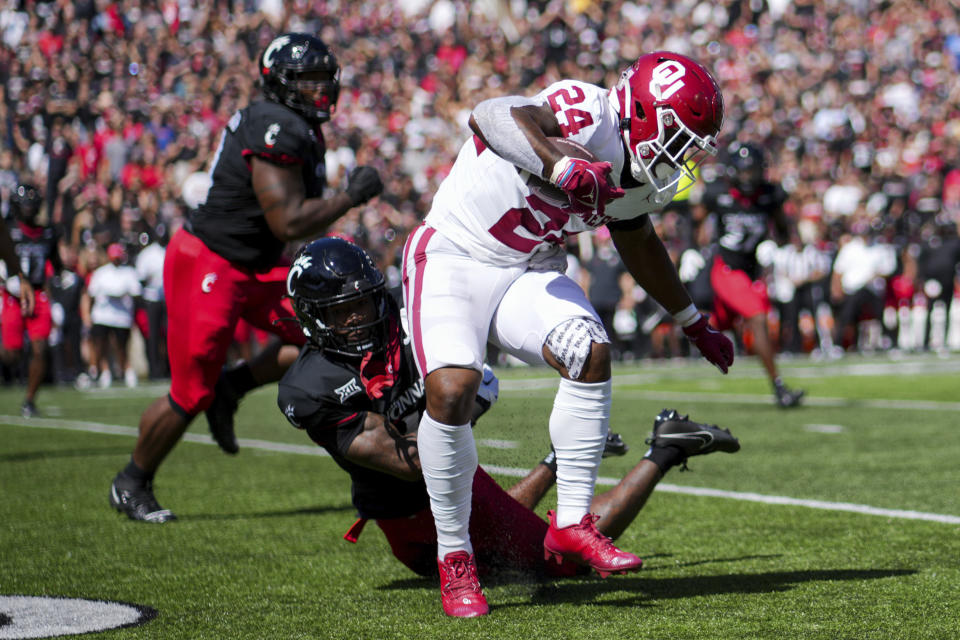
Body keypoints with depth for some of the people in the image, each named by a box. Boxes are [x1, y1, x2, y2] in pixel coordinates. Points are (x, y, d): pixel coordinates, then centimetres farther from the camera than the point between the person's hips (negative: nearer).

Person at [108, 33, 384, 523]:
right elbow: (289, 223, -26)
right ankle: (131, 486, 20)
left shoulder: (302, 132, 8)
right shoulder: (276, 130, -22)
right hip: (208, 267, -9)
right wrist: (352, 196, -18)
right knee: (190, 396, -1)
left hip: (254, 270, 9)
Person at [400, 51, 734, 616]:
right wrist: (563, 168, -61)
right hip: (454, 257, -7)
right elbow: (492, 117, -44)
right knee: (451, 391, -25)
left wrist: (694, 323, 32)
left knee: (591, 356, -20)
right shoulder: (586, 115, -24)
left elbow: (638, 242, 24)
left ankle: (572, 524, -9)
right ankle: (454, 555, -6)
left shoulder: (637, 172, 2)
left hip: (532, 271, 7)